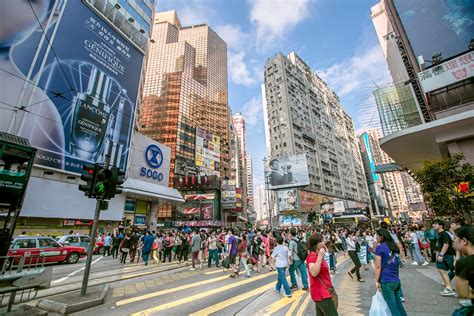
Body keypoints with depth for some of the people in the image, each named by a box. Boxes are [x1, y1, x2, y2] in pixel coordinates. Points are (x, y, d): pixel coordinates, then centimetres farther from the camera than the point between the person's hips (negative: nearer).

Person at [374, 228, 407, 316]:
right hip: (397, 281, 7)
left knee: (393, 307, 2)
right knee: (399, 305, 16)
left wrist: (377, 281, -5)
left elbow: (378, 267, -12)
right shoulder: (394, 247, 9)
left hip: (387, 281, -7)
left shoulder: (380, 247, -11)